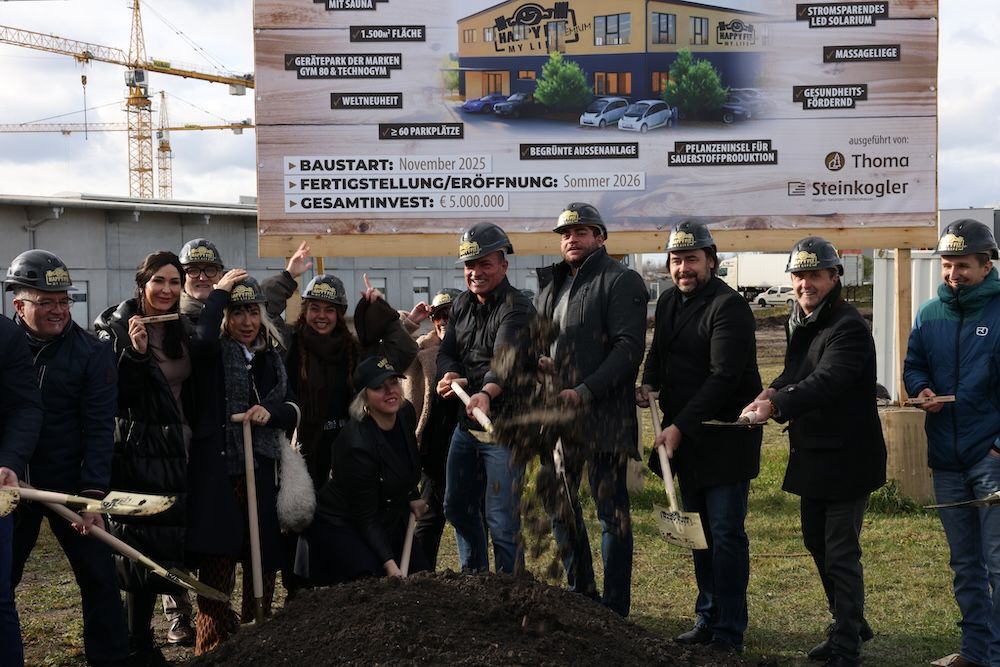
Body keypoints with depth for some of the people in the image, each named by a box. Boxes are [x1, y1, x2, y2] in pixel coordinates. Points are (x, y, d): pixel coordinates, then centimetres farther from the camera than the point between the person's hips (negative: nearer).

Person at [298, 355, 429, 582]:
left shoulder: (406, 413, -8)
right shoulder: (358, 446, -31)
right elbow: (366, 519, -27)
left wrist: (412, 496, 17)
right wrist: (389, 564, -33)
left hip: (392, 520, 8)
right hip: (341, 527, -8)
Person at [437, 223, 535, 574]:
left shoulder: (517, 308, -15)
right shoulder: (462, 305, 11)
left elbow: (508, 357, -31)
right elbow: (447, 351, 7)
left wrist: (487, 392, -51)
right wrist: (450, 375, -18)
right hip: (466, 423, 8)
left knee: (501, 519, -6)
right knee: (458, 508, 19)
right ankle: (473, 580, 37)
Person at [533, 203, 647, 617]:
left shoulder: (621, 282, -6)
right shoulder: (551, 284, 16)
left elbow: (628, 347, -15)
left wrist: (585, 392, -22)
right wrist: (536, 359, -1)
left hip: (604, 415, -8)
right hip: (556, 413, 8)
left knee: (611, 511, -1)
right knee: (557, 503, 15)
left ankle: (615, 608, 6)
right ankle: (580, 591, 29)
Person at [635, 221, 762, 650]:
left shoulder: (728, 306, -15)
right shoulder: (668, 302, 11)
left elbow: (723, 377, -21)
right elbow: (658, 353, 24)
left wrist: (680, 427, -22)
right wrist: (649, 385, 2)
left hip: (725, 437, -8)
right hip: (684, 436, 8)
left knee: (726, 533, -4)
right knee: (699, 531, 14)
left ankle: (729, 632, 1)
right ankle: (707, 620, 24)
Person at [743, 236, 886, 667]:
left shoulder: (848, 327, -20)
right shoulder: (800, 323, 10)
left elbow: (825, 382, -33)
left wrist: (776, 404, -46)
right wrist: (772, 392, -9)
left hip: (847, 456, -9)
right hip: (812, 454, 9)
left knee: (841, 551, -4)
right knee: (816, 543, 19)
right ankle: (850, 625, 36)